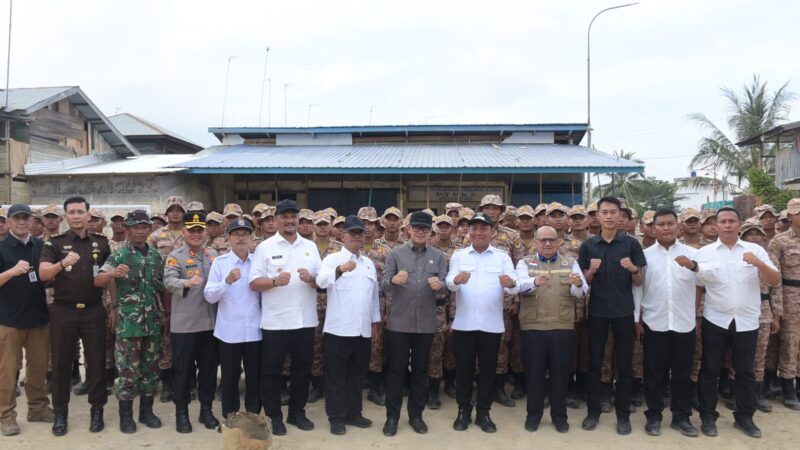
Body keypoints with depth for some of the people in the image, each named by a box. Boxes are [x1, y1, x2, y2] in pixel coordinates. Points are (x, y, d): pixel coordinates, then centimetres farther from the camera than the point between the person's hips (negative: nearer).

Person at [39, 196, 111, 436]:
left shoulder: (102, 243, 6)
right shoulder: (54, 243, 0)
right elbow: (43, 274, -13)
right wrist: (63, 263, -32)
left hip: (94, 310, 1)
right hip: (63, 311, -1)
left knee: (96, 362, 5)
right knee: (61, 363, 7)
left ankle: (97, 410, 17)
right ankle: (60, 413, 19)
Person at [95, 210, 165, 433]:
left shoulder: (157, 256, 9)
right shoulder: (119, 255, -5)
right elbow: (98, 281, -16)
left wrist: (163, 313, 11)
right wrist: (113, 274, -37)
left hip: (153, 322, 4)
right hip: (128, 322, -4)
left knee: (151, 368, 10)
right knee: (128, 369, 2)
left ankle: (146, 410, 22)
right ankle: (126, 414, 15)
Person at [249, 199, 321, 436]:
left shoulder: (310, 247, 9)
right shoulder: (265, 247, 0)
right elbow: (254, 283, -5)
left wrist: (311, 278, -14)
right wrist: (275, 281, -22)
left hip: (305, 320, 3)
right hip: (275, 321, -3)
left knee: (302, 369, 12)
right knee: (272, 371, 6)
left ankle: (297, 412, 28)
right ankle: (274, 416, 21)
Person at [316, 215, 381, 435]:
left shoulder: (369, 263, 13)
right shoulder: (333, 259, -5)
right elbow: (321, 281, -25)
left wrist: (375, 321, 18)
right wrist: (340, 269, -43)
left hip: (363, 330, 5)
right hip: (338, 329, -5)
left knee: (357, 374, 15)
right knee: (336, 376, 5)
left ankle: (353, 413, 27)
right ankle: (336, 417, 15)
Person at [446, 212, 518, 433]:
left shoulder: (503, 257, 4)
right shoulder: (459, 255, 5)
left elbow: (512, 288, -8)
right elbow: (449, 282, -11)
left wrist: (511, 284, -32)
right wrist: (456, 280, -35)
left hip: (492, 324, 0)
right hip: (463, 323, 0)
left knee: (488, 369, 8)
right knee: (463, 368, 7)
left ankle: (484, 413, 22)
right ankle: (463, 411, 21)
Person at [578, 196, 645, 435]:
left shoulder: (631, 243, -1)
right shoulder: (588, 245, 3)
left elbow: (639, 282, 0)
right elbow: (584, 281, 5)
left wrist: (633, 269, -21)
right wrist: (591, 270, -15)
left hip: (624, 311, -1)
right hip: (597, 311, 1)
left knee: (624, 365, 7)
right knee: (594, 363, 8)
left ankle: (623, 414, 19)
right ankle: (593, 411, 20)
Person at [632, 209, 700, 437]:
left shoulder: (691, 253, 3)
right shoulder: (645, 254, 3)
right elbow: (637, 287, 3)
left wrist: (693, 266, -32)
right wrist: (636, 319, 1)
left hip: (684, 323, 1)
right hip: (653, 324, 0)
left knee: (682, 373, 10)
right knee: (654, 373, 7)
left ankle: (681, 416, 23)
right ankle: (653, 416, 19)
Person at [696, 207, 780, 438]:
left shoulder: (755, 250, 1)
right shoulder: (704, 252, -1)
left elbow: (775, 281, -4)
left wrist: (759, 263, -19)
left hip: (746, 322, 1)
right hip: (715, 321, -1)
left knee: (745, 371, 12)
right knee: (710, 370, 6)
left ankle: (744, 417, 26)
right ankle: (708, 417, 17)